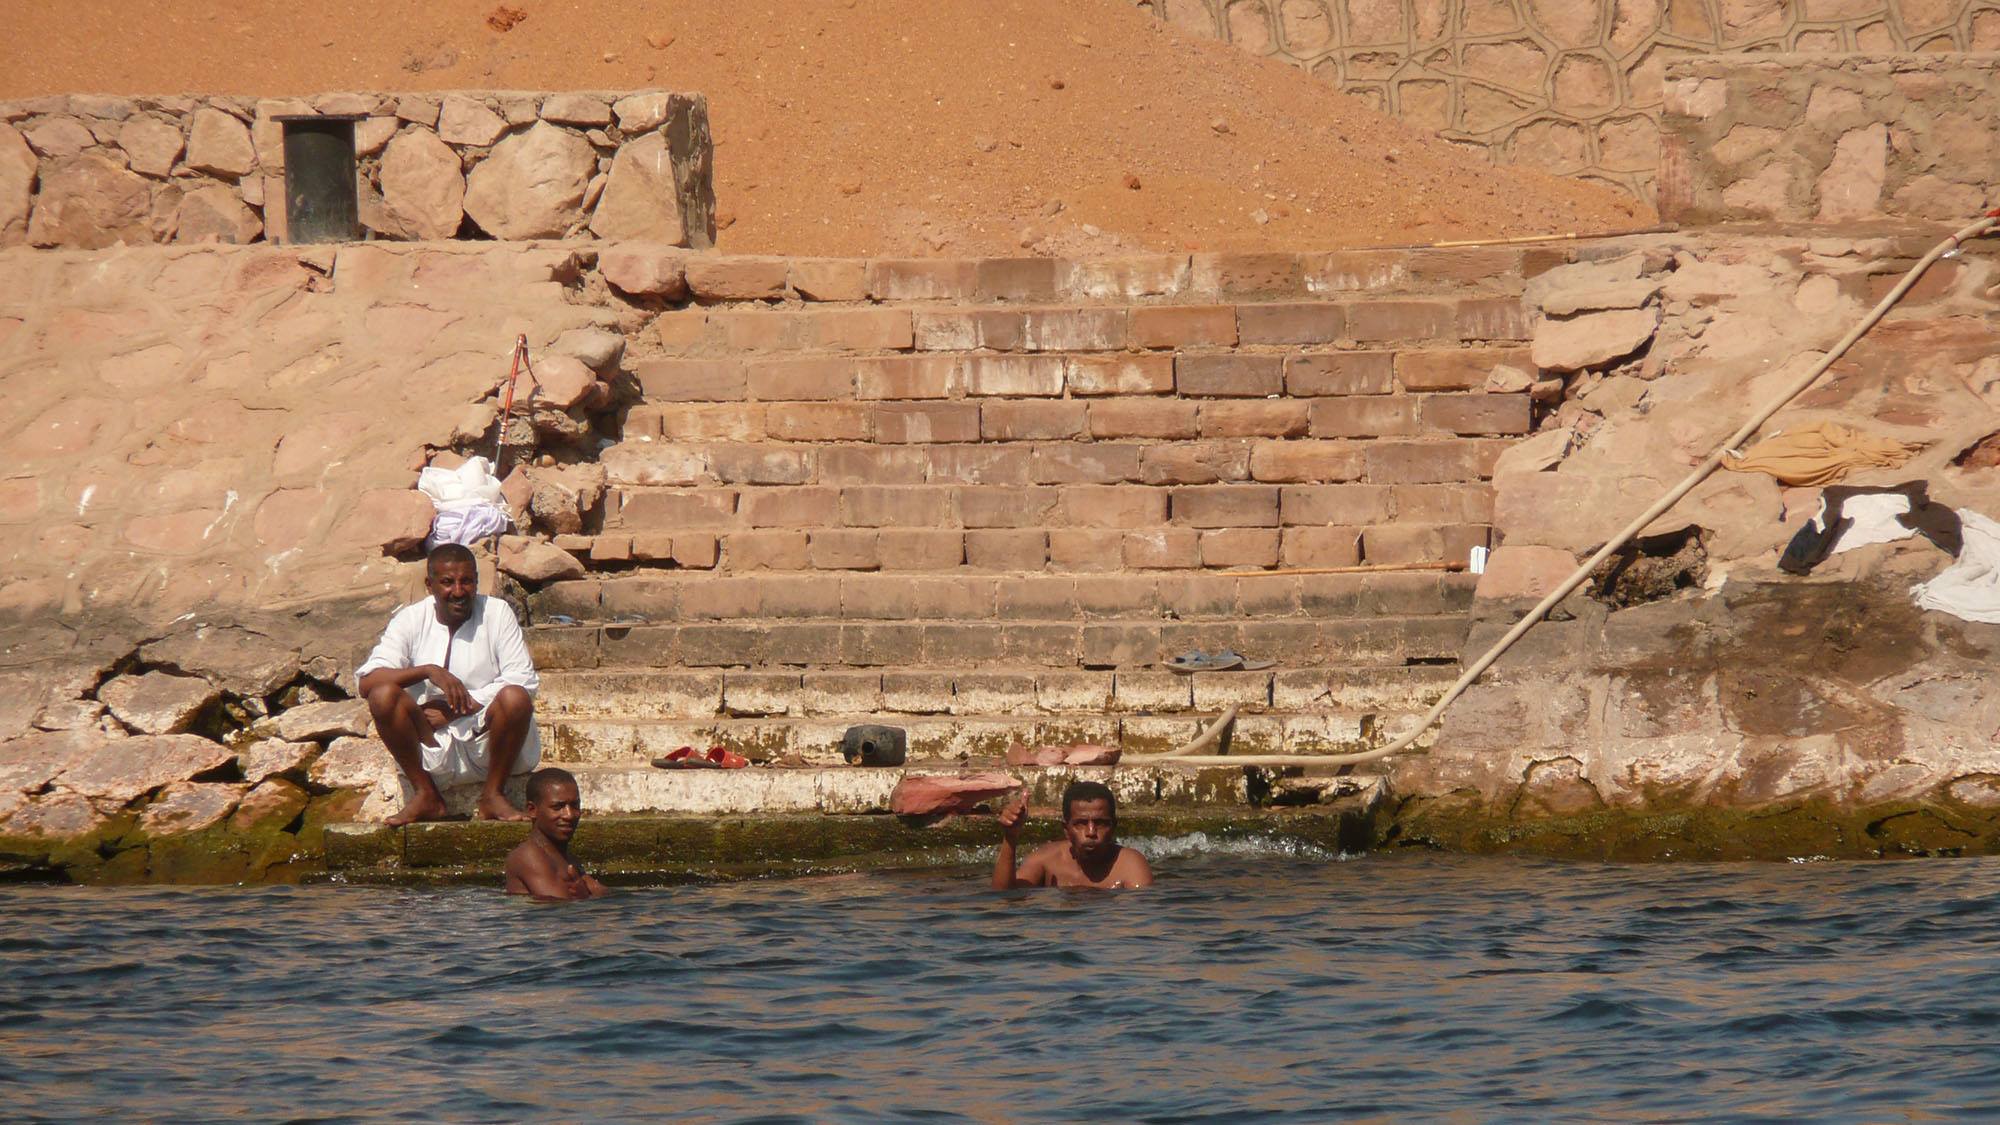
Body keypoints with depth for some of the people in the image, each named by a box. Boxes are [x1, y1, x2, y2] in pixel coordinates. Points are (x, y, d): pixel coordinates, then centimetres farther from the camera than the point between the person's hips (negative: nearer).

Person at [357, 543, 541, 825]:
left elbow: (524, 683, -9)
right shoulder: (410, 619, 1)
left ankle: (493, 796, -10)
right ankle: (426, 796, -10)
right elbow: (367, 682, -11)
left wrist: (458, 707, -16)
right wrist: (428, 671, -25)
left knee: (515, 699, -31)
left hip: (487, 740, -1)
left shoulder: (496, 613, 0)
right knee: (383, 695, -25)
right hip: (432, 746, 1)